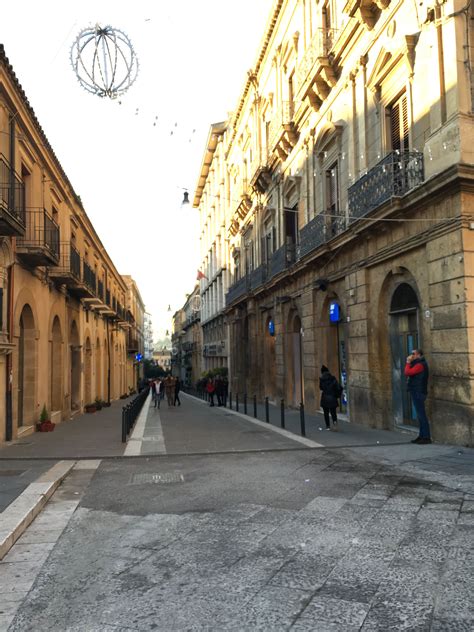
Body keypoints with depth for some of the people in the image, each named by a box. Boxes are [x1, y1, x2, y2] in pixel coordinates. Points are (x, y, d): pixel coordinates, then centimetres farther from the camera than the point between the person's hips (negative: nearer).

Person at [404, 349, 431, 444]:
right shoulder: (417, 364, 17)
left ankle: (426, 437, -6)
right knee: (420, 415, 13)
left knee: (421, 415, -8)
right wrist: (409, 362, 8)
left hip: (418, 393, -11)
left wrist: (408, 362, -11)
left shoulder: (420, 364, -16)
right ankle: (422, 435, 19)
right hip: (416, 392, 11)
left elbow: (407, 373, -23)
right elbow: (408, 374, 15)